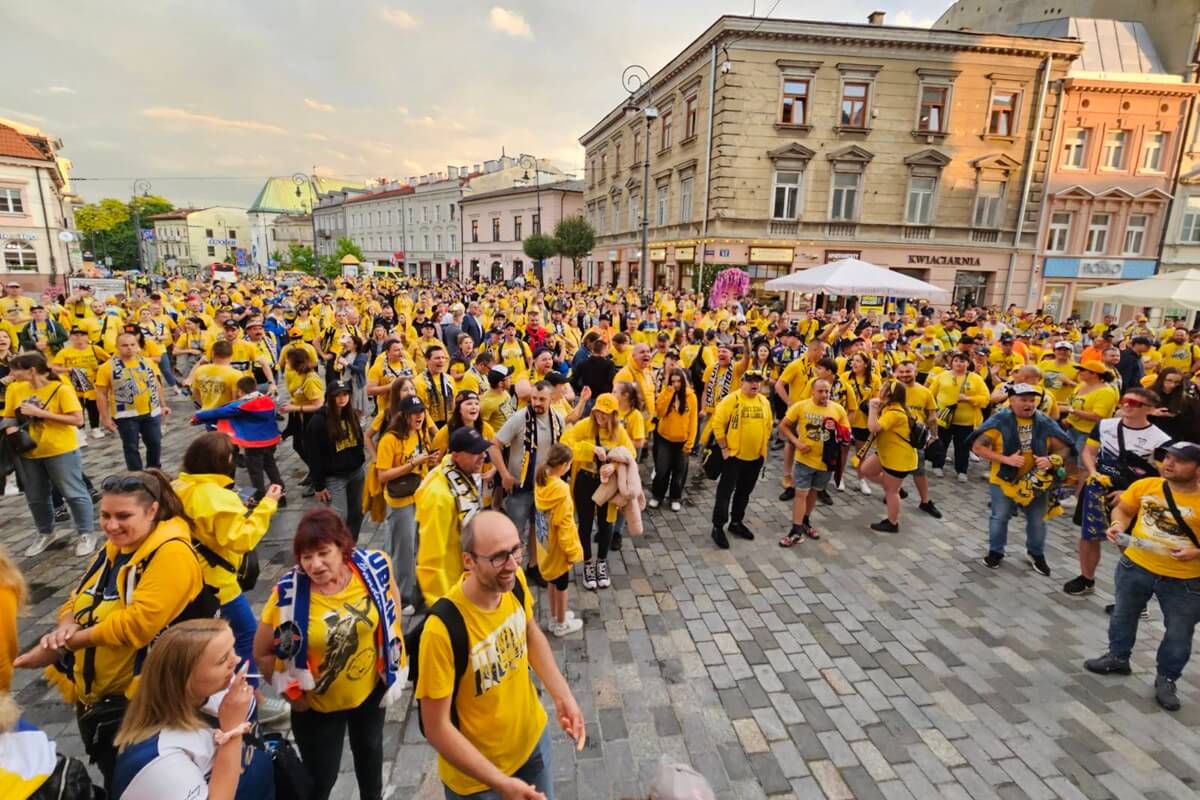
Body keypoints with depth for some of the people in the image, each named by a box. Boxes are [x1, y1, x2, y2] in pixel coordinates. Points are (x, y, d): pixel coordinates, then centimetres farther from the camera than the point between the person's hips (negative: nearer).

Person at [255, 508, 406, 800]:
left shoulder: (374, 566, -23)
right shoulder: (289, 594, -29)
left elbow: (392, 599, -1)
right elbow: (262, 653, -14)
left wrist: (394, 653, 0)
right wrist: (293, 695, -10)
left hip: (372, 688, 3)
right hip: (317, 703, -3)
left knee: (370, 748, 30)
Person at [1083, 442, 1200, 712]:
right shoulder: (1145, 485, -9)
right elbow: (1123, 509, 4)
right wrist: (1118, 525, -15)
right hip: (1135, 566, 3)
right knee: (1124, 614, 20)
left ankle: (1167, 679, 34)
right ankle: (1118, 657, 42)